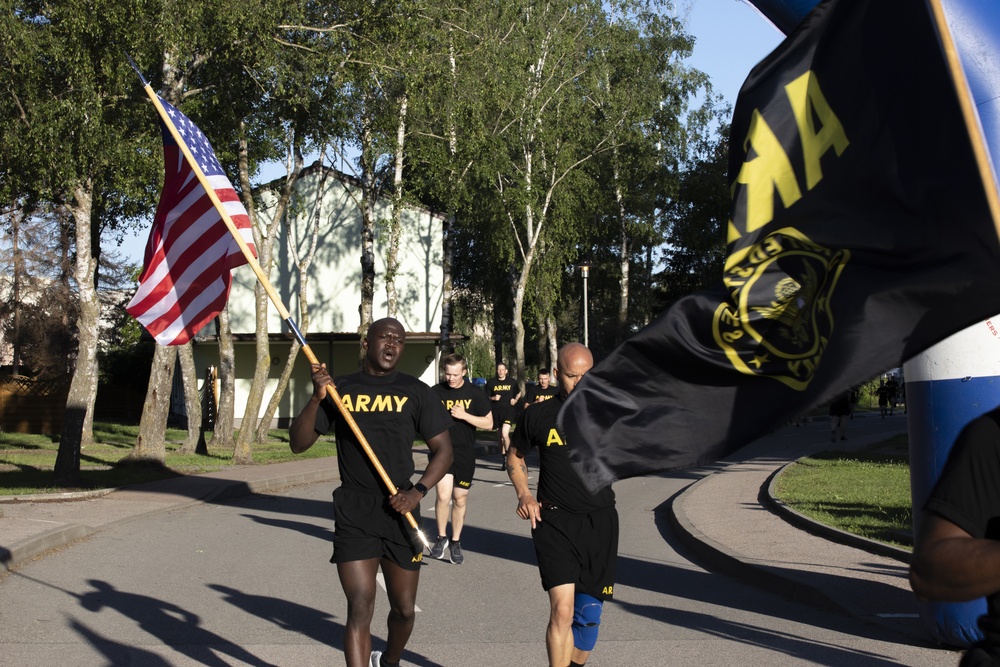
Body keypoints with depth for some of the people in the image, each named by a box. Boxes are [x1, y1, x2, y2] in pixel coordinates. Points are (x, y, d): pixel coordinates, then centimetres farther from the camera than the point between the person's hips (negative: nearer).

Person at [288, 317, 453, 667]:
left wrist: (418, 491, -12)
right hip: (353, 514, -1)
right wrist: (316, 398, -15)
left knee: (403, 608, 13)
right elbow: (298, 443, 1)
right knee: (360, 609, -9)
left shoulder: (416, 392, 3)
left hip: (400, 512, 1)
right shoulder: (339, 389, 4)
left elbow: (443, 449, 3)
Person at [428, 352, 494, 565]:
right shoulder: (435, 392, -1)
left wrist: (464, 415, -14)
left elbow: (488, 423, -1)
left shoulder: (474, 394, -2)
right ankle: (441, 538, 7)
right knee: (443, 496, -16)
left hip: (465, 454, 1)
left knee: (460, 500, 9)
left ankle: (455, 543, 26)